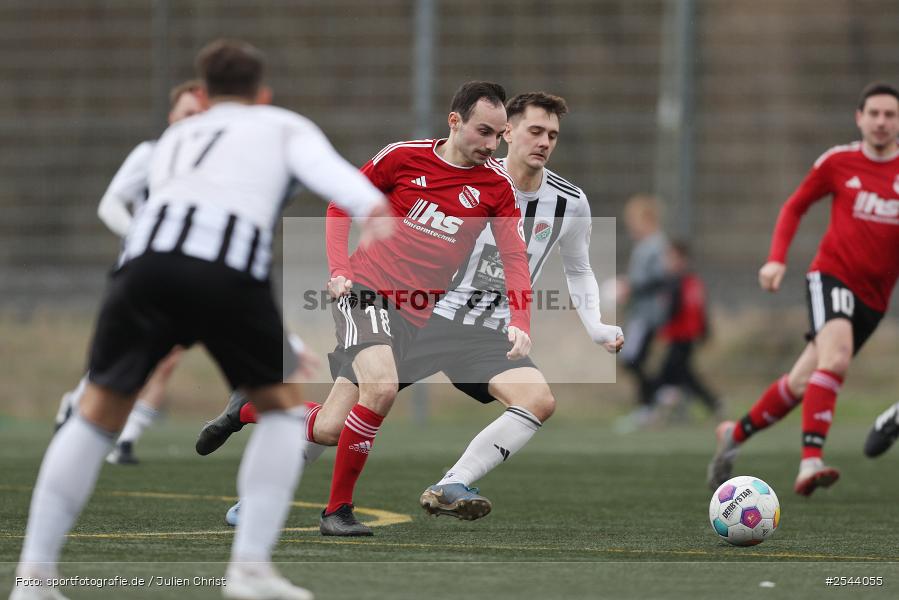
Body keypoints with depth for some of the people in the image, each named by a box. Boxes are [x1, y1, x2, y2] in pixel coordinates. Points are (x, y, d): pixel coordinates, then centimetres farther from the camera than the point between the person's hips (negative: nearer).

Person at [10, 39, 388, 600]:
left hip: (146, 255, 3)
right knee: (283, 405, 17)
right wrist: (374, 210, -15)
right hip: (230, 267, -3)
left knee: (99, 413, 17)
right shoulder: (285, 126, 27)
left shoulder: (174, 140, 39)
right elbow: (326, 168, 5)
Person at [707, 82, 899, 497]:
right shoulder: (838, 162, -1)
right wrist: (777, 258, -1)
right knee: (835, 356, -31)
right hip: (832, 274, -3)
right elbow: (795, 207, 12)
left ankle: (736, 434, 30)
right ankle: (810, 462, -38)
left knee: (802, 384, 7)